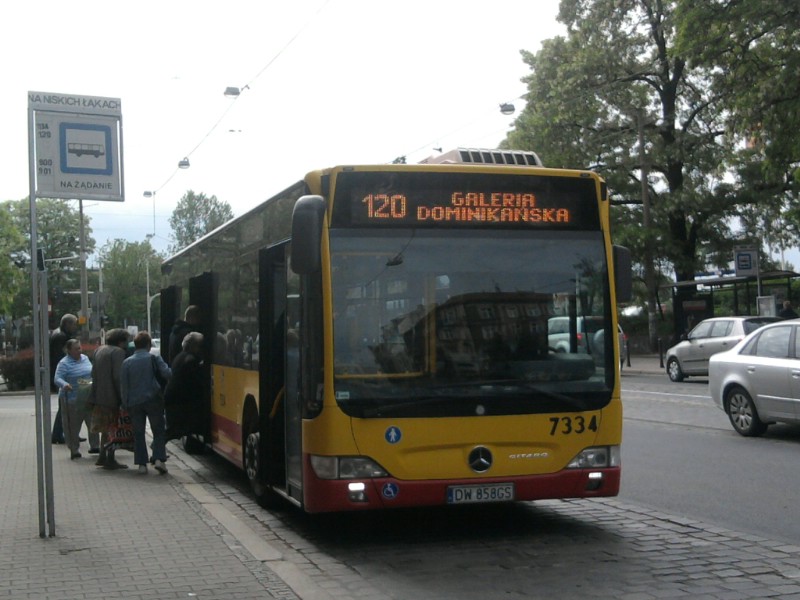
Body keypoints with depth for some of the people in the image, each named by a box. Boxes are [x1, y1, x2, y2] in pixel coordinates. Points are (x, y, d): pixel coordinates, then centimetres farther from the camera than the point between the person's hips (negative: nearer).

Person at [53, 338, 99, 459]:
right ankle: (74, 450, 10)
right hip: (72, 399, -6)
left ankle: (95, 446, 19)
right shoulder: (64, 363, -11)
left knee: (93, 422, 7)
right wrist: (64, 384, -40)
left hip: (89, 398, 6)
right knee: (73, 426, 1)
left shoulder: (85, 358, 10)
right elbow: (57, 379, -20)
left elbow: (93, 372, 20)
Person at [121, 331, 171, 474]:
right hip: (153, 399, -2)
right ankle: (158, 458, -8)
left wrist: (125, 404, 9)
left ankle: (142, 463, 5)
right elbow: (167, 374, -10)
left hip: (134, 402, 2)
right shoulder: (154, 358, -2)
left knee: (138, 433, 9)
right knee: (158, 430, 7)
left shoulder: (126, 362, 4)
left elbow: (124, 385, 4)